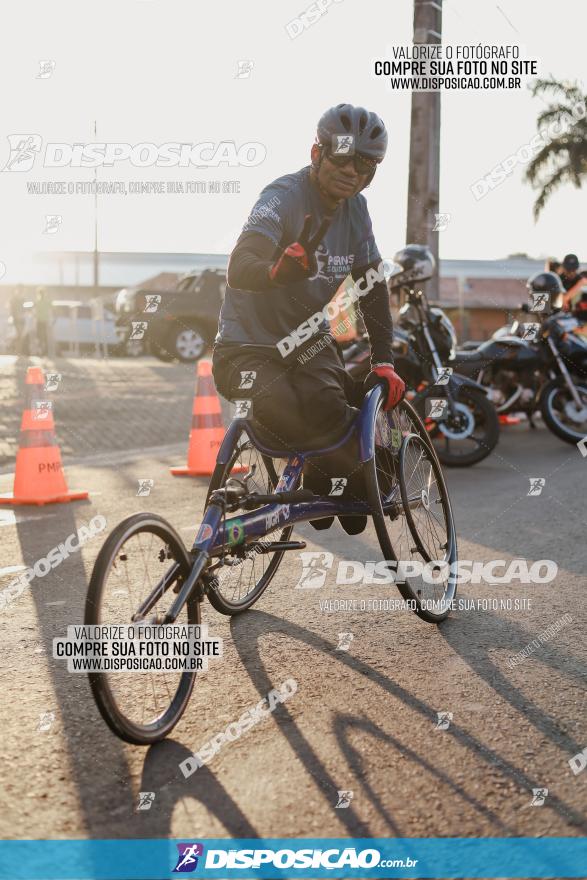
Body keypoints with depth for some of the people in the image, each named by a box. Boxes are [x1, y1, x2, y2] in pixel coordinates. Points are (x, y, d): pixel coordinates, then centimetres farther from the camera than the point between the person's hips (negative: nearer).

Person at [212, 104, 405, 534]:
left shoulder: (355, 209, 1)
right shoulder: (285, 196, -19)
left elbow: (373, 288, 3)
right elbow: (239, 269, -34)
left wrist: (384, 361, -7)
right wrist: (277, 271, -57)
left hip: (307, 343, 5)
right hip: (249, 348, -4)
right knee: (279, 413, -34)